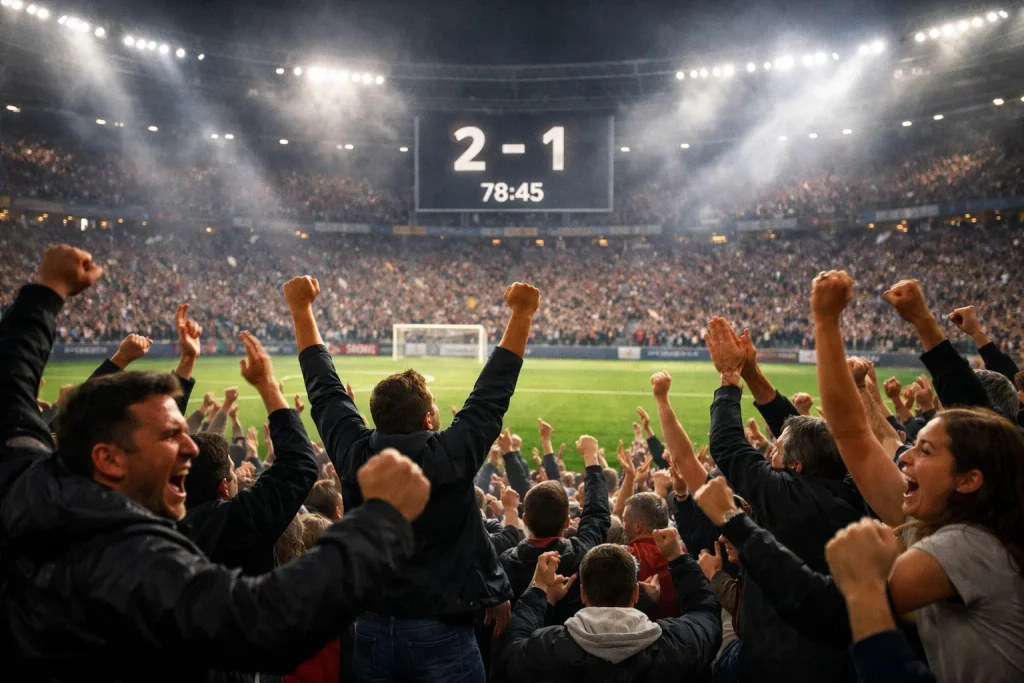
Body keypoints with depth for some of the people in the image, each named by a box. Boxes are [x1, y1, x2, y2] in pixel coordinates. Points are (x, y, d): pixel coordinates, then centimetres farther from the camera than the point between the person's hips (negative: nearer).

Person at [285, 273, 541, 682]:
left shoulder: (353, 456, -9)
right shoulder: (452, 458, -18)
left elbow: (324, 388, 3)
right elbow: (492, 393, -9)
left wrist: (302, 309, 14)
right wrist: (522, 313, -2)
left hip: (372, 630, 4)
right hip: (441, 634, -4)